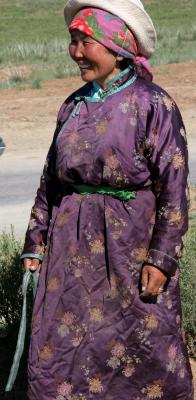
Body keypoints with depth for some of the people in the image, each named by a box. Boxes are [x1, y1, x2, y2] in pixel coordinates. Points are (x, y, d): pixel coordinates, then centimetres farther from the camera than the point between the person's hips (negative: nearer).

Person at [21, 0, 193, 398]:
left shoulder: (153, 105, -9)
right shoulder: (74, 106, 8)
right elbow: (50, 180, 14)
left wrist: (161, 258, -14)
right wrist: (34, 245, 11)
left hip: (131, 247, -5)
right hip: (73, 250, 5)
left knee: (145, 348, 6)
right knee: (56, 346, 5)